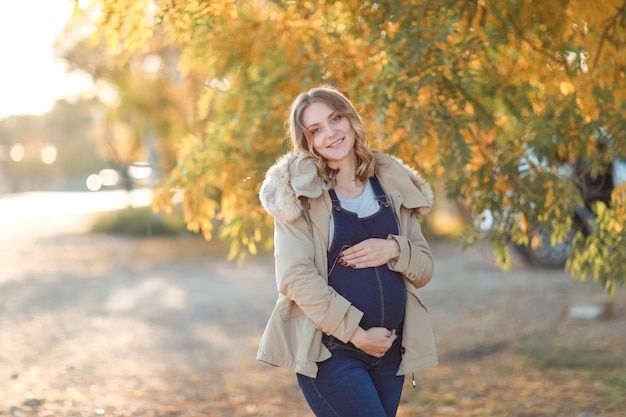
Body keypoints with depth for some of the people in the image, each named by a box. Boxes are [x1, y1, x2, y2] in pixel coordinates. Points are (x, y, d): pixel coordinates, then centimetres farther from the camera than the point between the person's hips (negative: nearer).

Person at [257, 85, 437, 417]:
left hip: (389, 350, 5)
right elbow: (296, 277, -12)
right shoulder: (299, 191, -5)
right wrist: (356, 334, -15)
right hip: (328, 350, -5)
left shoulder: (393, 184, 8)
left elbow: (424, 270, 11)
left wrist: (394, 249, -10)